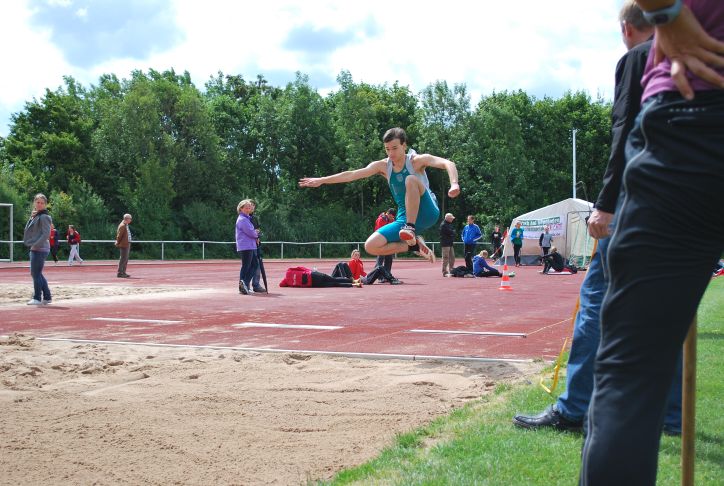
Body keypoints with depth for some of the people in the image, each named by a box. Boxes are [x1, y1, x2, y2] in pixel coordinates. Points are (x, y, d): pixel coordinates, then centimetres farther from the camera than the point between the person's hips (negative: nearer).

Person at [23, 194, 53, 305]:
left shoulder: (44, 217, -11)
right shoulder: (35, 216, 16)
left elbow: (46, 234, -18)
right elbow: (28, 231, 17)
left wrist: (35, 244, -19)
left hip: (40, 249, -10)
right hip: (34, 249, 10)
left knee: (35, 273, -6)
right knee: (37, 273, 13)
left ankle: (37, 298, 2)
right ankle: (47, 297, 19)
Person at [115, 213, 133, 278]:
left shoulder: (126, 225, 15)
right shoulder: (122, 226, -17)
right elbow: (119, 235, -16)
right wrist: (118, 243, -9)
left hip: (127, 244, 10)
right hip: (124, 245, -10)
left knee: (126, 259, 14)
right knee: (123, 259, -8)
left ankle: (123, 272, 20)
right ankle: (119, 273, -5)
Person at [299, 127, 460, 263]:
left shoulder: (417, 161, -9)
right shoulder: (383, 166, 5)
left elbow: (448, 164, -26)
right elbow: (351, 175, 8)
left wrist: (454, 184, -46)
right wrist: (321, 180, 6)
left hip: (427, 213, -5)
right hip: (404, 219, 5)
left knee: (411, 179, -30)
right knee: (371, 246, -13)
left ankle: (410, 228, -26)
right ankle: (413, 245, 1)